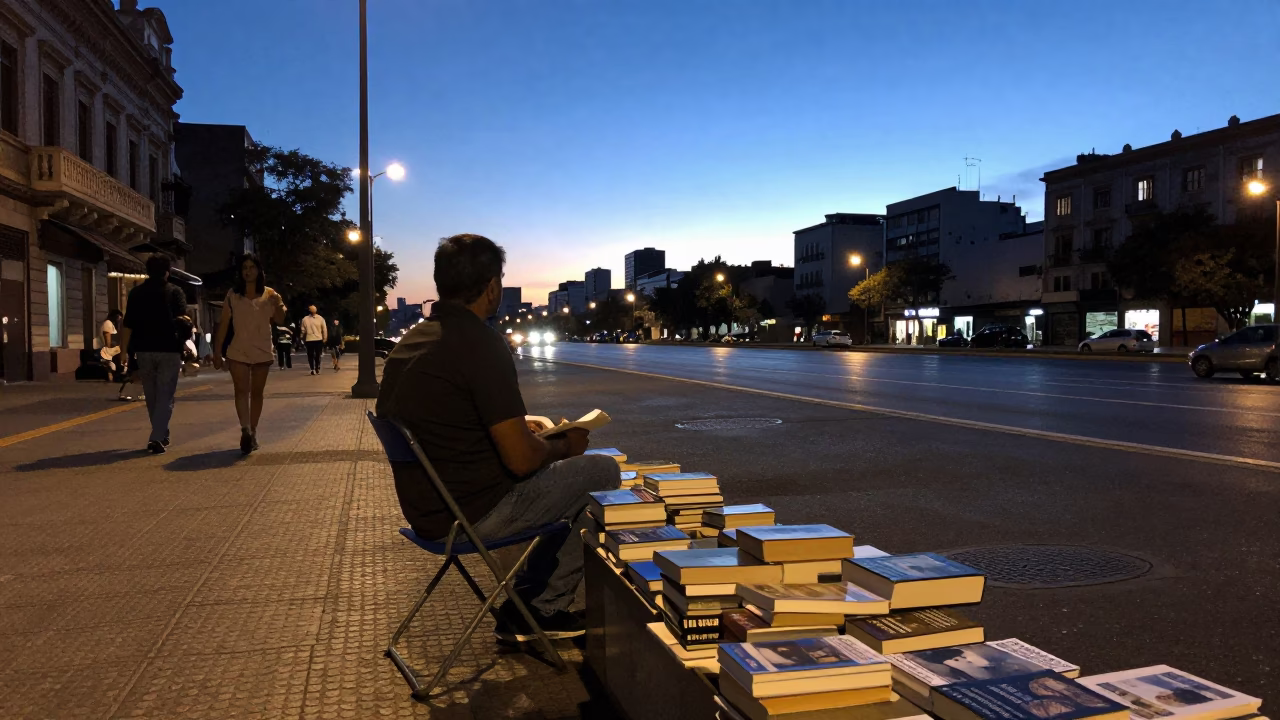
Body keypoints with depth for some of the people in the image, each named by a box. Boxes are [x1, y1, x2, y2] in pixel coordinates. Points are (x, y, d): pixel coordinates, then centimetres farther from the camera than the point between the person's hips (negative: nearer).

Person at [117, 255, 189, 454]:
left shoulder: (136, 293, 6)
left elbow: (128, 325, 1)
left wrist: (124, 352, 2)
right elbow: (182, 319, -12)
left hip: (144, 350, 3)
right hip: (169, 350, -2)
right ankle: (157, 438, -14)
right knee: (165, 397, 0)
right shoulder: (175, 292, 1)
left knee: (152, 397, 16)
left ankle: (162, 435, 27)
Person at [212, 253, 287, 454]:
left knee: (256, 393, 8)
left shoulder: (269, 294, 3)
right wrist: (217, 352, 1)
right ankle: (246, 430, -27)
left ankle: (253, 432, 17)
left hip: (262, 351, 1)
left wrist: (278, 305, -23)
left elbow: (279, 321, -2)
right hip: (238, 352, -1)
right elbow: (223, 324, 3)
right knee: (241, 391, -14)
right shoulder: (232, 295, 2)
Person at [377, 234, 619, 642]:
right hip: (475, 513, -9)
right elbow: (521, 459, -23)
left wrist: (516, 427, 23)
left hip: (427, 508, 9)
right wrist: (564, 446, -2)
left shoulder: (411, 340, 6)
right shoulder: (480, 343, -21)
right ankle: (543, 607, 15)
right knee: (602, 471, 3)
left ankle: (527, 609, 25)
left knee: (563, 479, 25)